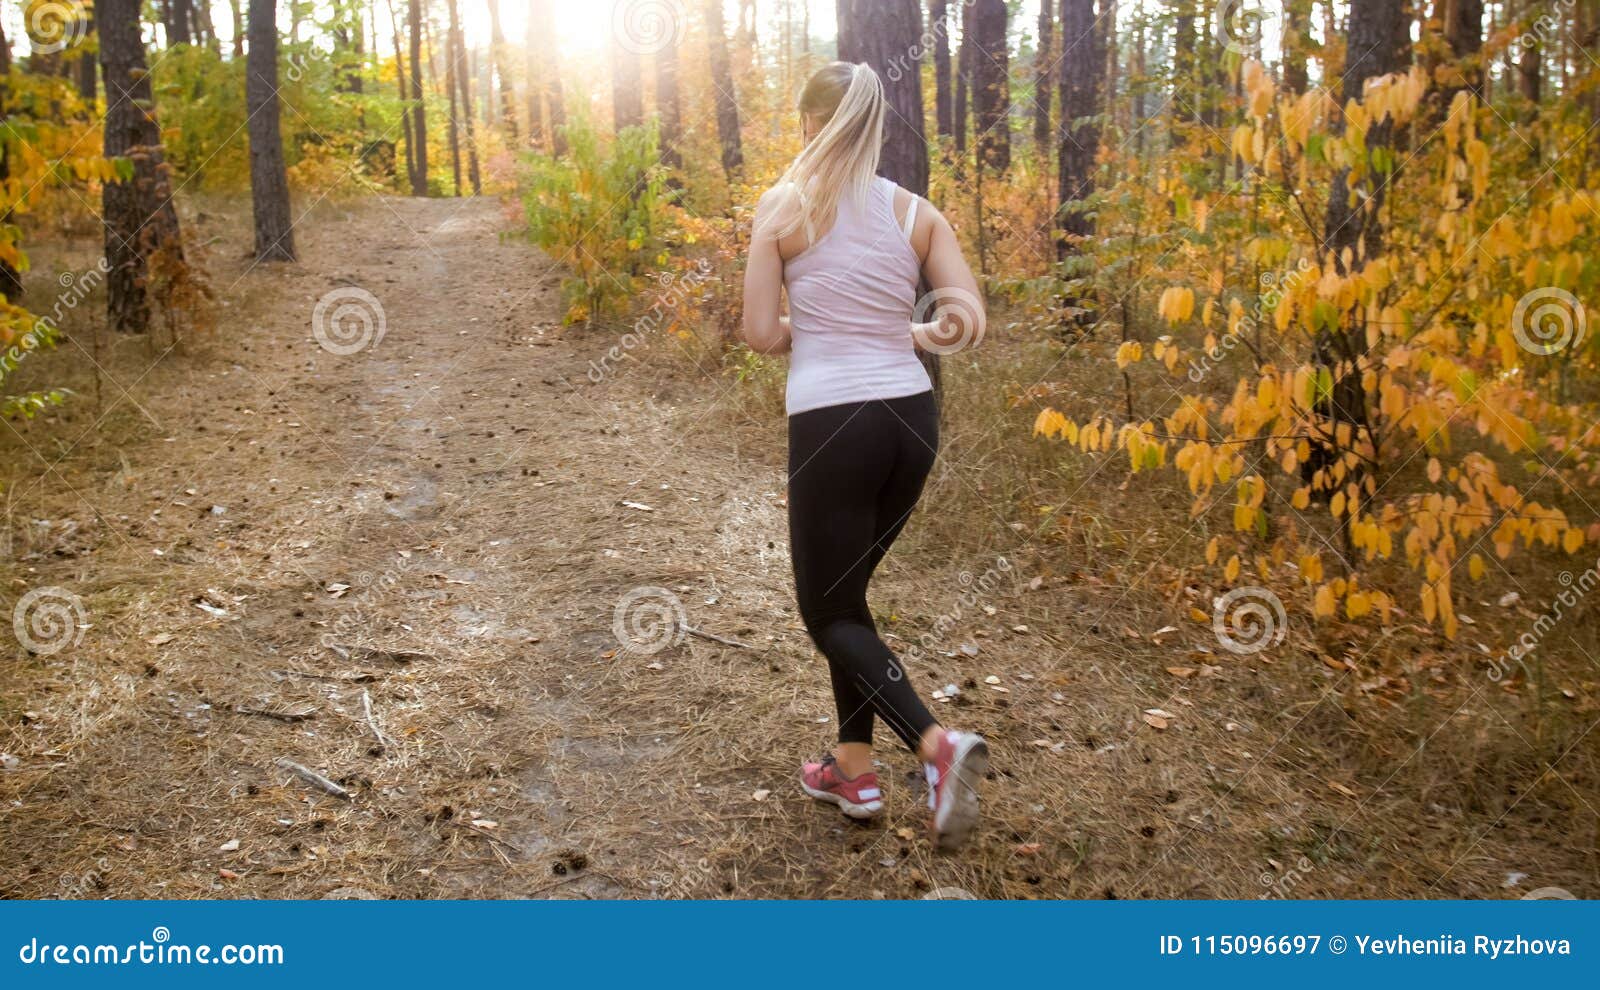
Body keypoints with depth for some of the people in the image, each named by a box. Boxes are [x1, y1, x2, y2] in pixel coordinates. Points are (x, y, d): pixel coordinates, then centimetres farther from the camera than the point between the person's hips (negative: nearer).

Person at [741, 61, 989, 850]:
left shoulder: (782, 207, -3)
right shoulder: (919, 214, 6)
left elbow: (761, 333, -5)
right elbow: (967, 323, -3)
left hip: (832, 426, -5)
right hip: (912, 420, 5)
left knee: (828, 612, 10)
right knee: (846, 590, 23)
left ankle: (937, 743, -12)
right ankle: (853, 766, 27)